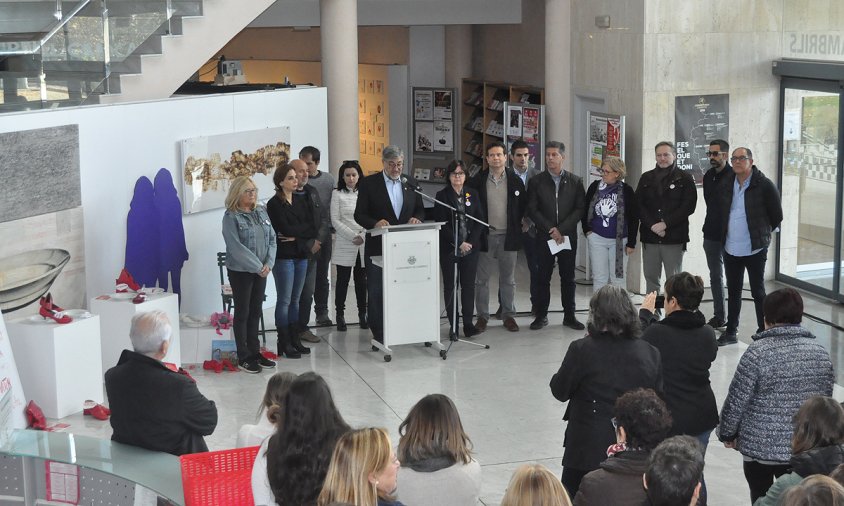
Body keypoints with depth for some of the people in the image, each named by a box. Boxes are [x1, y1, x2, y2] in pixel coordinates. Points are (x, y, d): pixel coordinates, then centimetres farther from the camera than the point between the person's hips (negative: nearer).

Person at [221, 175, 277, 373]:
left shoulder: (262, 212, 7)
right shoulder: (231, 217, -11)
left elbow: (272, 239, 6)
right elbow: (236, 247, -18)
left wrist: (269, 263, -8)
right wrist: (257, 267, -18)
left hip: (261, 271, 6)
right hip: (241, 271, -6)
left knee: (256, 312, 12)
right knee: (242, 313, 3)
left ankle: (255, 352, 21)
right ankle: (244, 357, 9)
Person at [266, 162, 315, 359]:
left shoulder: (302, 200, 11)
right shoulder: (274, 204, -7)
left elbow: (313, 228, 3)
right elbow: (285, 229, -18)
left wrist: (296, 236, -10)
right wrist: (304, 231, -7)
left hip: (301, 255, 6)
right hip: (284, 256, -6)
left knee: (295, 300, 11)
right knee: (284, 300, -1)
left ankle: (295, 340, 17)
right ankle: (284, 344, 4)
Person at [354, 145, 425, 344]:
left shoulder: (410, 183, 9)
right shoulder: (369, 183, -2)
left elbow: (420, 210, 15)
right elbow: (359, 214, -5)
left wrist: (416, 218, -9)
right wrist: (375, 223, -24)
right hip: (378, 246, -3)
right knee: (376, 291, 2)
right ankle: (378, 333, 10)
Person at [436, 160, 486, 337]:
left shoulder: (473, 194, 9)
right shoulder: (442, 195, -1)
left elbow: (480, 220, 5)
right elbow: (442, 224, -6)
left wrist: (470, 242, -7)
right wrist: (459, 243, -13)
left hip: (470, 248, 2)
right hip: (449, 248, -2)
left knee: (468, 285, 1)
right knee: (450, 286, 2)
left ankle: (468, 323, 3)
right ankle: (453, 325, 6)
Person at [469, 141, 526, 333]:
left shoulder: (515, 181, 2)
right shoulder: (478, 181, 0)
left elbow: (522, 207, 7)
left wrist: (517, 229, 1)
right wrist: (475, 231, -3)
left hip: (508, 236, 1)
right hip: (485, 236, 0)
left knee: (508, 279, 9)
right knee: (482, 279, 4)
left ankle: (508, 315, 18)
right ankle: (482, 316, 14)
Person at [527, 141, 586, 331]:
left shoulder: (575, 181, 4)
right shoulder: (537, 181, 3)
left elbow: (580, 209, -1)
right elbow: (532, 210, -1)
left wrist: (562, 229, -11)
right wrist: (550, 229, -11)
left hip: (568, 236, 0)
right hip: (544, 237, 0)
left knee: (568, 278, 5)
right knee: (543, 277, 2)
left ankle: (569, 316, 13)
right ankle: (541, 315, 10)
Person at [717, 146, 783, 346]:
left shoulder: (764, 185, -12)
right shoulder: (727, 184, 5)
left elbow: (776, 215, -4)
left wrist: (764, 233, 5)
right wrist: (724, 236, 13)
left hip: (755, 249, -5)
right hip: (731, 249, 5)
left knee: (758, 292, 3)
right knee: (733, 291, 14)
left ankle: (763, 332, 13)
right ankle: (731, 332, 24)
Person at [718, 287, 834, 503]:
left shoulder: (758, 353, -16)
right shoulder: (820, 352, 0)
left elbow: (737, 401, -11)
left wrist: (727, 433, 4)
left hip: (761, 446, -4)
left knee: (762, 500, 13)